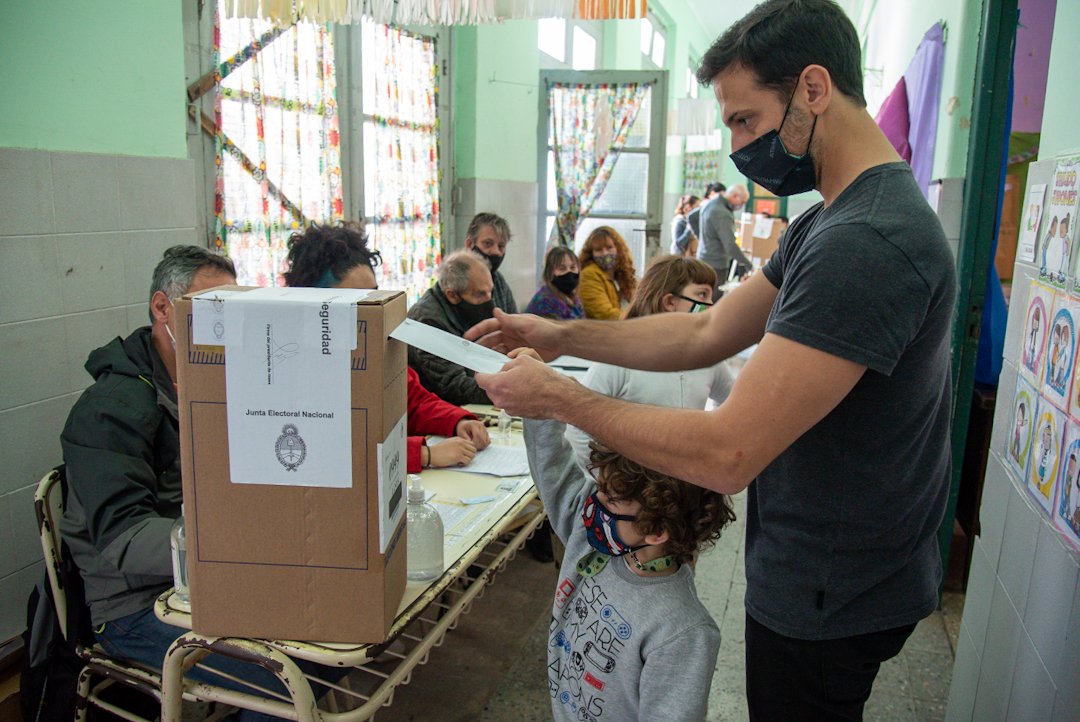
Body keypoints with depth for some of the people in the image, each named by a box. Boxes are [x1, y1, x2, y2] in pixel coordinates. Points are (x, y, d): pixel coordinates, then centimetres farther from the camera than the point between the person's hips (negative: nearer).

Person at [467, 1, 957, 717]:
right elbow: (708, 333, 6)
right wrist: (563, 336, -3)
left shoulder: (866, 242, -30)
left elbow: (726, 454, -33)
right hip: (823, 571, 9)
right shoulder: (827, 223, 6)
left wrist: (559, 397, -22)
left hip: (829, 603, -9)